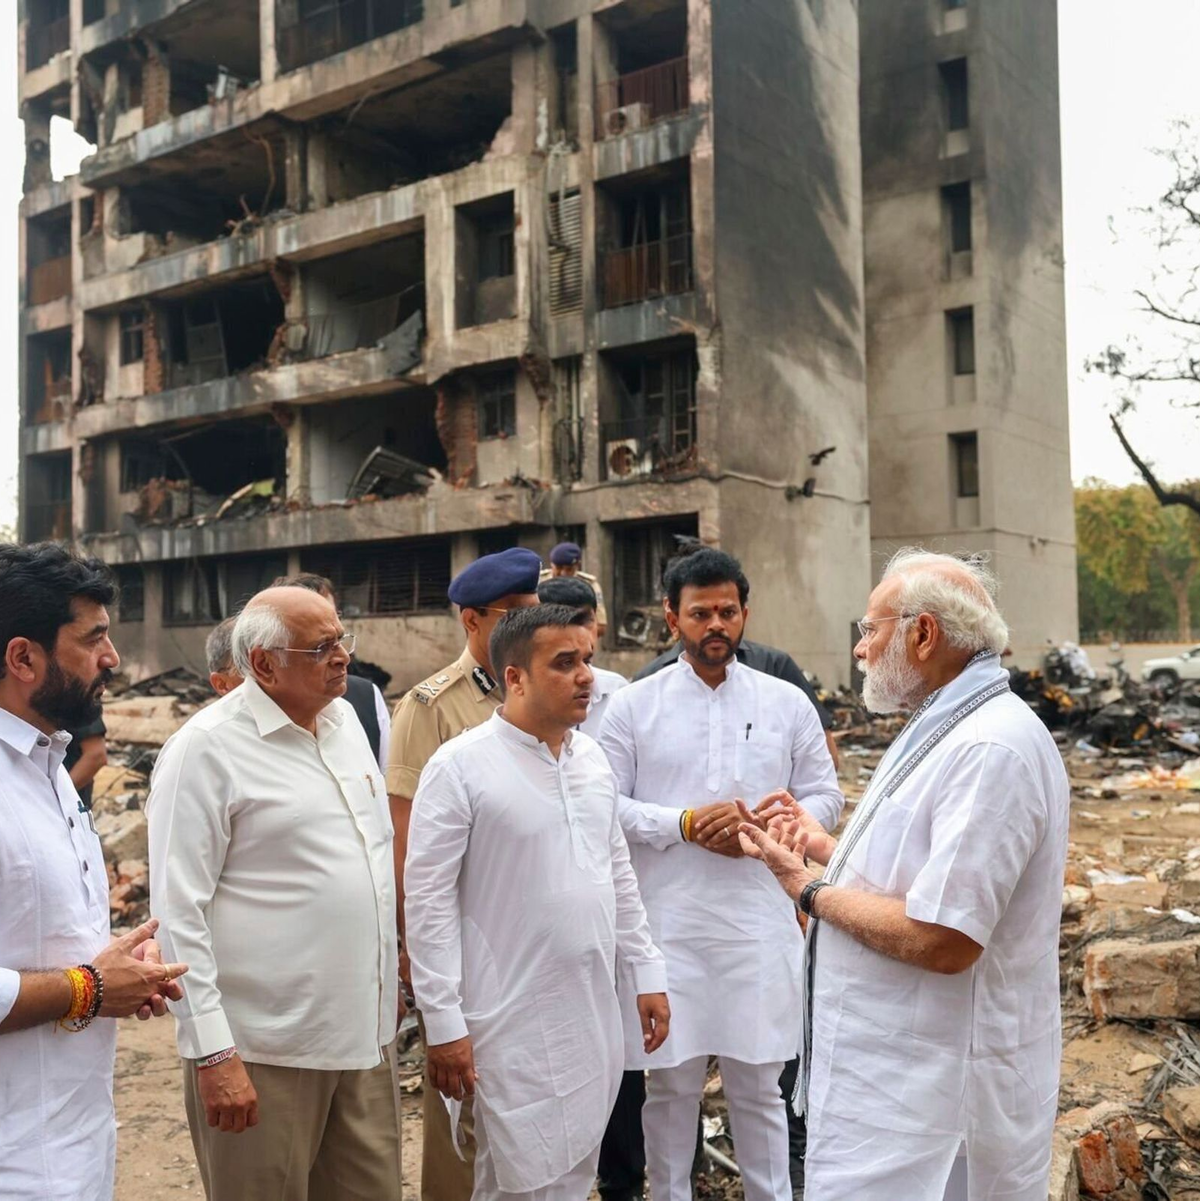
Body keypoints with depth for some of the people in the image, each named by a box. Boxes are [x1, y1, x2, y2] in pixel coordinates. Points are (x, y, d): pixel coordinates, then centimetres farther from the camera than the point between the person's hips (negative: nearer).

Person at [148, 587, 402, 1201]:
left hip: (366, 1031, 7)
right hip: (266, 1051, -6)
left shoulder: (343, 718, 8)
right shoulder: (205, 749, -13)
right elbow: (178, 914, -14)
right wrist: (212, 1053, -16)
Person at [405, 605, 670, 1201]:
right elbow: (429, 901, -13)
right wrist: (443, 1023, -13)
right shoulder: (459, 767, -14)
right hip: (514, 1023, -6)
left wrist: (647, 973, 12)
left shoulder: (592, 756, 6)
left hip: (595, 1012, 6)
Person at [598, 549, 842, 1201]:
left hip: (760, 921, 1)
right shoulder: (632, 706, 1)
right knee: (671, 1082, 10)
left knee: (758, 1084, 11)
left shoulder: (787, 703, 5)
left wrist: (759, 824, -10)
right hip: (668, 922, -1)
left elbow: (825, 798, 8)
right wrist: (684, 824, -14)